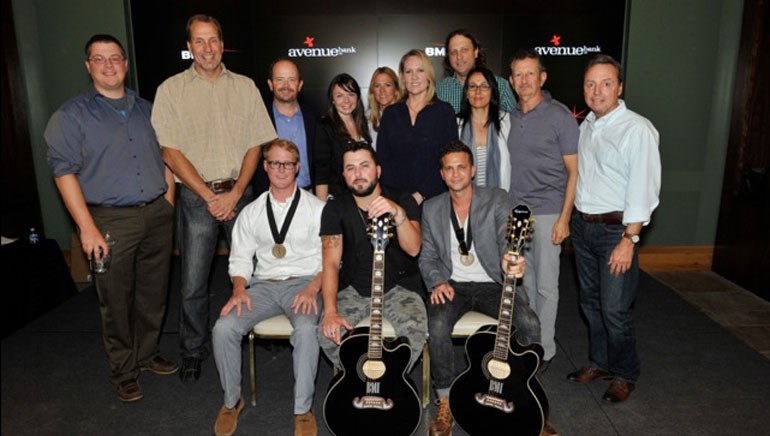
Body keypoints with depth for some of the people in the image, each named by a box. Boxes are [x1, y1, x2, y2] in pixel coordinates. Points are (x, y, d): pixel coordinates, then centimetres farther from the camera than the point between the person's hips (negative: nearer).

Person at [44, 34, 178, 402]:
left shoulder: (146, 109, 13)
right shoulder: (71, 115, -1)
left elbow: (165, 159, 17)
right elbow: (64, 172, -7)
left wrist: (168, 204, 7)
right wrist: (87, 228, -14)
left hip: (156, 216, 4)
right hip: (112, 221, -4)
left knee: (153, 294, 13)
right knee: (116, 301, 5)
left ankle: (148, 354, 33)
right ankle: (123, 372, 22)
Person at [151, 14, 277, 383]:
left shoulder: (245, 87, 8)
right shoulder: (171, 89, 2)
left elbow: (255, 145, 4)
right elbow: (171, 152, -3)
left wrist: (234, 194, -7)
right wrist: (210, 197, -10)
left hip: (240, 193, 2)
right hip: (196, 197, -1)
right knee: (193, 284, 3)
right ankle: (193, 352, 22)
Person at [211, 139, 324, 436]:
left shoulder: (317, 208, 2)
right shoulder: (251, 212, 12)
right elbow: (240, 258, 12)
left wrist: (313, 288, -16)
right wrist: (239, 290, -7)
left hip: (303, 283, -3)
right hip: (263, 285, 3)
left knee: (305, 330, -34)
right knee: (223, 328, -20)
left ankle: (303, 410, -13)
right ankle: (232, 402, 4)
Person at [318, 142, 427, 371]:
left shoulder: (403, 201, -4)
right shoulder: (335, 208, -1)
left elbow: (413, 248, -19)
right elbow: (331, 262, -9)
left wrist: (398, 213, -38)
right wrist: (330, 311, -23)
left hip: (399, 287, -1)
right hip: (354, 289, 1)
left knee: (415, 330, -28)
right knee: (328, 332, -24)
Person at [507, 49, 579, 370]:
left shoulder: (560, 116, -6)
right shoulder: (509, 117, 10)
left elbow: (574, 171, -6)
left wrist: (564, 218, -12)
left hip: (547, 213, -5)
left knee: (546, 286, 3)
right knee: (526, 282, 14)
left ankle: (545, 349, 17)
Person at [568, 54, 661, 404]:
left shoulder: (637, 129, -12)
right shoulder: (584, 126, 11)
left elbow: (643, 190, -16)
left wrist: (629, 240, -19)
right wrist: (571, 220, 8)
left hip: (616, 229, -7)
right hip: (582, 226, 7)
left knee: (615, 309, -1)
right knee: (590, 302, 16)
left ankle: (625, 375, 21)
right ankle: (600, 362, 34)